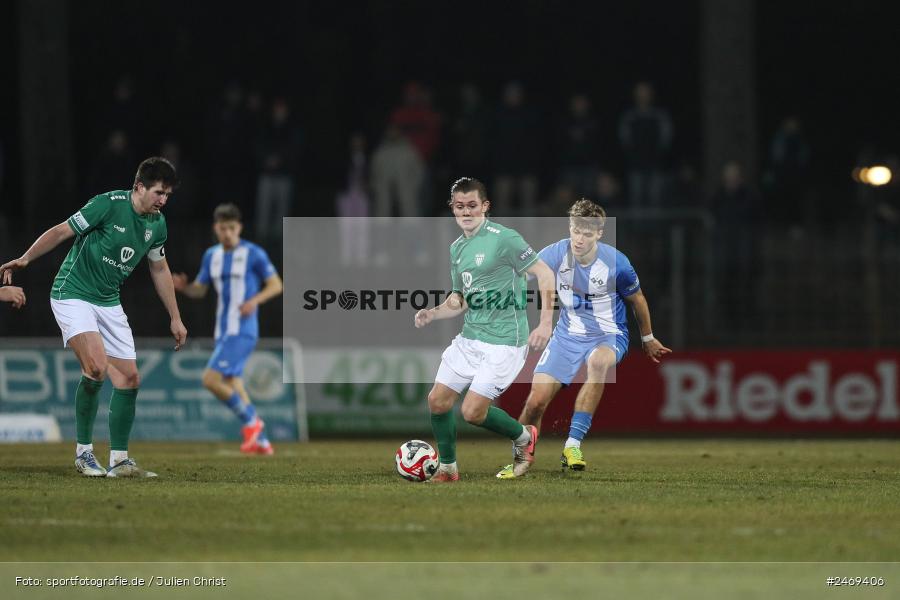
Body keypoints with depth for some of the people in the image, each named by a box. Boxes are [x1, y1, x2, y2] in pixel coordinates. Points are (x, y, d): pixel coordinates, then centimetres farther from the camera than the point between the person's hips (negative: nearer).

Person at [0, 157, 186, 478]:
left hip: (109, 303, 7)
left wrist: (175, 318, 21)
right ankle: (83, 451, -9)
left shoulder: (157, 224, 4)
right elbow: (61, 231, -15)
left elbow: (159, 269, 19)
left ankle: (119, 460, 11)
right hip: (72, 294, -7)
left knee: (129, 378, 1)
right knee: (97, 367, -25)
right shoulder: (108, 204, -17)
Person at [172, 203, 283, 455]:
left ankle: (251, 422, -4)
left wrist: (255, 300, -21)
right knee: (233, 388, 9)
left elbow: (276, 285, -3)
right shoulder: (211, 256, 11)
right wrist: (183, 287, -4)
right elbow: (199, 290, 18)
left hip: (242, 331, -7)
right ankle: (261, 442, 17)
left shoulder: (254, 254, -7)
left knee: (211, 379, -19)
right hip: (223, 331, 7)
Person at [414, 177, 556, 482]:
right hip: (469, 339, 8)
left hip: (504, 342, -8)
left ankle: (524, 437, 16)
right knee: (437, 400, 2)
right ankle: (447, 469, 18)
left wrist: (546, 323, -20)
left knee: (473, 411, -11)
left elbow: (545, 274, -13)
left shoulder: (503, 238, -13)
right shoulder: (457, 248, 12)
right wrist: (433, 313, 2)